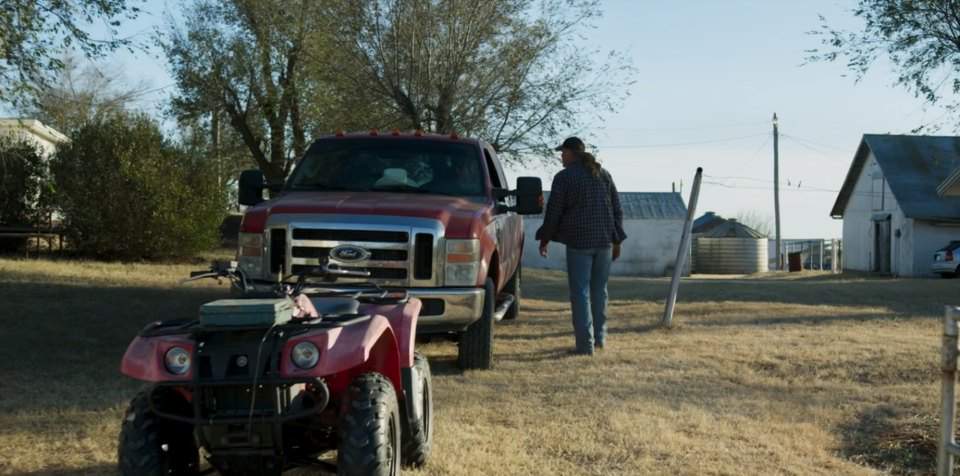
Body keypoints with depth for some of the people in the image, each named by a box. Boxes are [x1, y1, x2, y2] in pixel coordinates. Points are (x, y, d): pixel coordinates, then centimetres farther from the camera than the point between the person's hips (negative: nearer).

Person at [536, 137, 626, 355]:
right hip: (604, 241, 5)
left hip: (578, 241, -5)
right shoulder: (604, 174, 10)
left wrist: (545, 238, 8)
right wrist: (617, 240, 17)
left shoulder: (564, 177, -5)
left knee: (580, 292, -1)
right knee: (599, 290, 17)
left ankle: (586, 344, -4)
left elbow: (553, 212, -5)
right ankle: (599, 337, 24)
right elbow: (617, 210, 11)